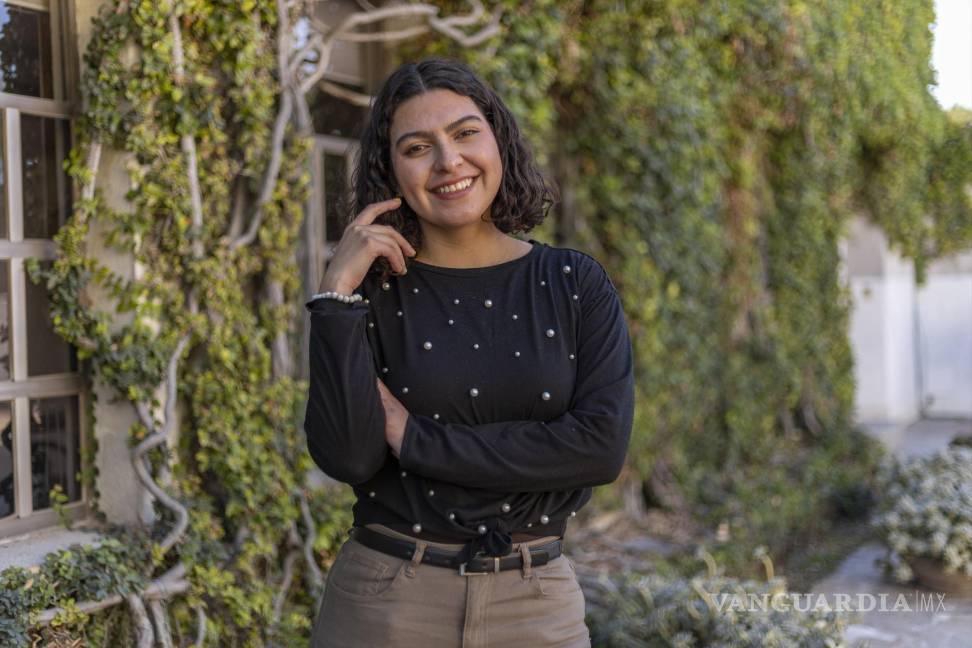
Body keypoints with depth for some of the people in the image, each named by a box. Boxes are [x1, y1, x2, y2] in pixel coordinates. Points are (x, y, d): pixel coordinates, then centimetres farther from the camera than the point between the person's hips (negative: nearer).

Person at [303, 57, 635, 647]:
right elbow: (346, 456, -14)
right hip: (386, 598, -1)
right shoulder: (373, 290, -4)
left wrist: (412, 437, -13)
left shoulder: (575, 284, -3)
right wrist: (338, 293, -17)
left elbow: (602, 447, -14)